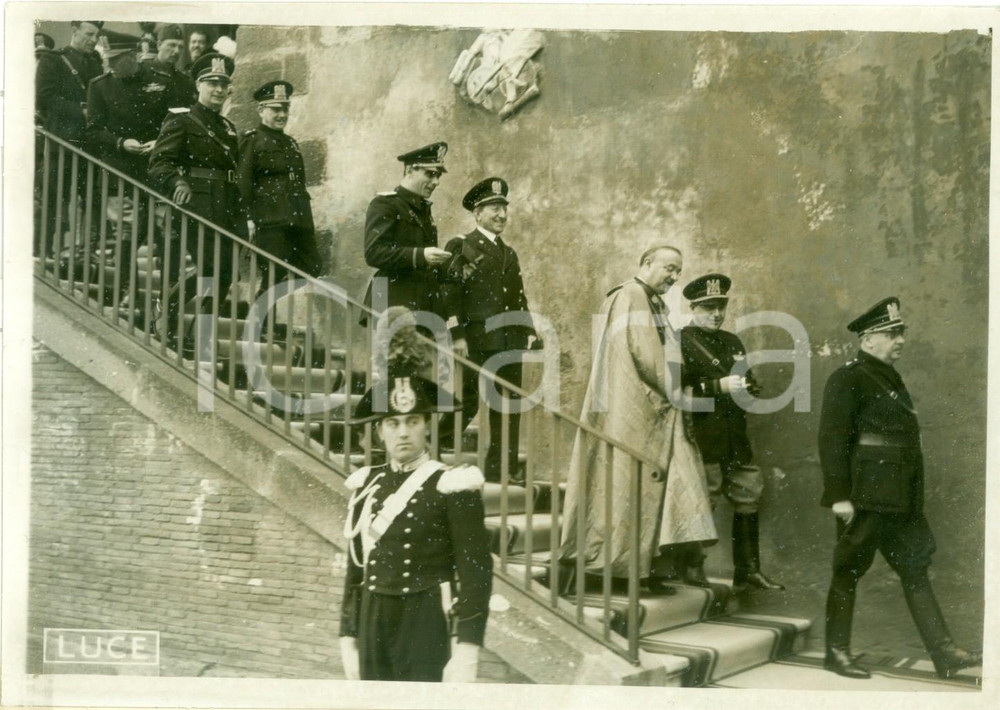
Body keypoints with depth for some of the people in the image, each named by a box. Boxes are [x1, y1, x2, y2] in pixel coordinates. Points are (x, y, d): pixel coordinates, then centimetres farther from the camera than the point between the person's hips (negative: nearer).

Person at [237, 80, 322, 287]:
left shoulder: (290, 143, 22)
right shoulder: (252, 140, 0)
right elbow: (243, 182, -8)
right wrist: (249, 219, -15)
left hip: (298, 221, 7)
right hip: (270, 222, -7)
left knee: (313, 268, 2)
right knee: (274, 275, -8)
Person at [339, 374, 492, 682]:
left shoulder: (453, 486, -8)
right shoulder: (366, 486, 9)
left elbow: (476, 572, -11)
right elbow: (356, 568, 15)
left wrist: (466, 656, -16)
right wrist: (348, 639, 13)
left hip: (428, 626, -5)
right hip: (373, 626, 5)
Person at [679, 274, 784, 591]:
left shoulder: (732, 342, 19)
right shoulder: (681, 341, -4)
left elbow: (751, 385, 22)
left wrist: (746, 390, -1)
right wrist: (719, 387, -19)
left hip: (736, 439, 7)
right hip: (702, 439, -7)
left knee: (748, 499, 9)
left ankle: (748, 571, 18)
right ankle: (693, 569, 3)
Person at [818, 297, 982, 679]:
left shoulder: (890, 377, 16)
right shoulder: (847, 379, -11)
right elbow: (833, 440, -16)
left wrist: (912, 495, 19)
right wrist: (839, 496, -21)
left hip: (901, 499, 9)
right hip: (865, 498, -9)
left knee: (916, 568, 9)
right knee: (849, 570, 2)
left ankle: (943, 652, 12)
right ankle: (837, 652, 13)